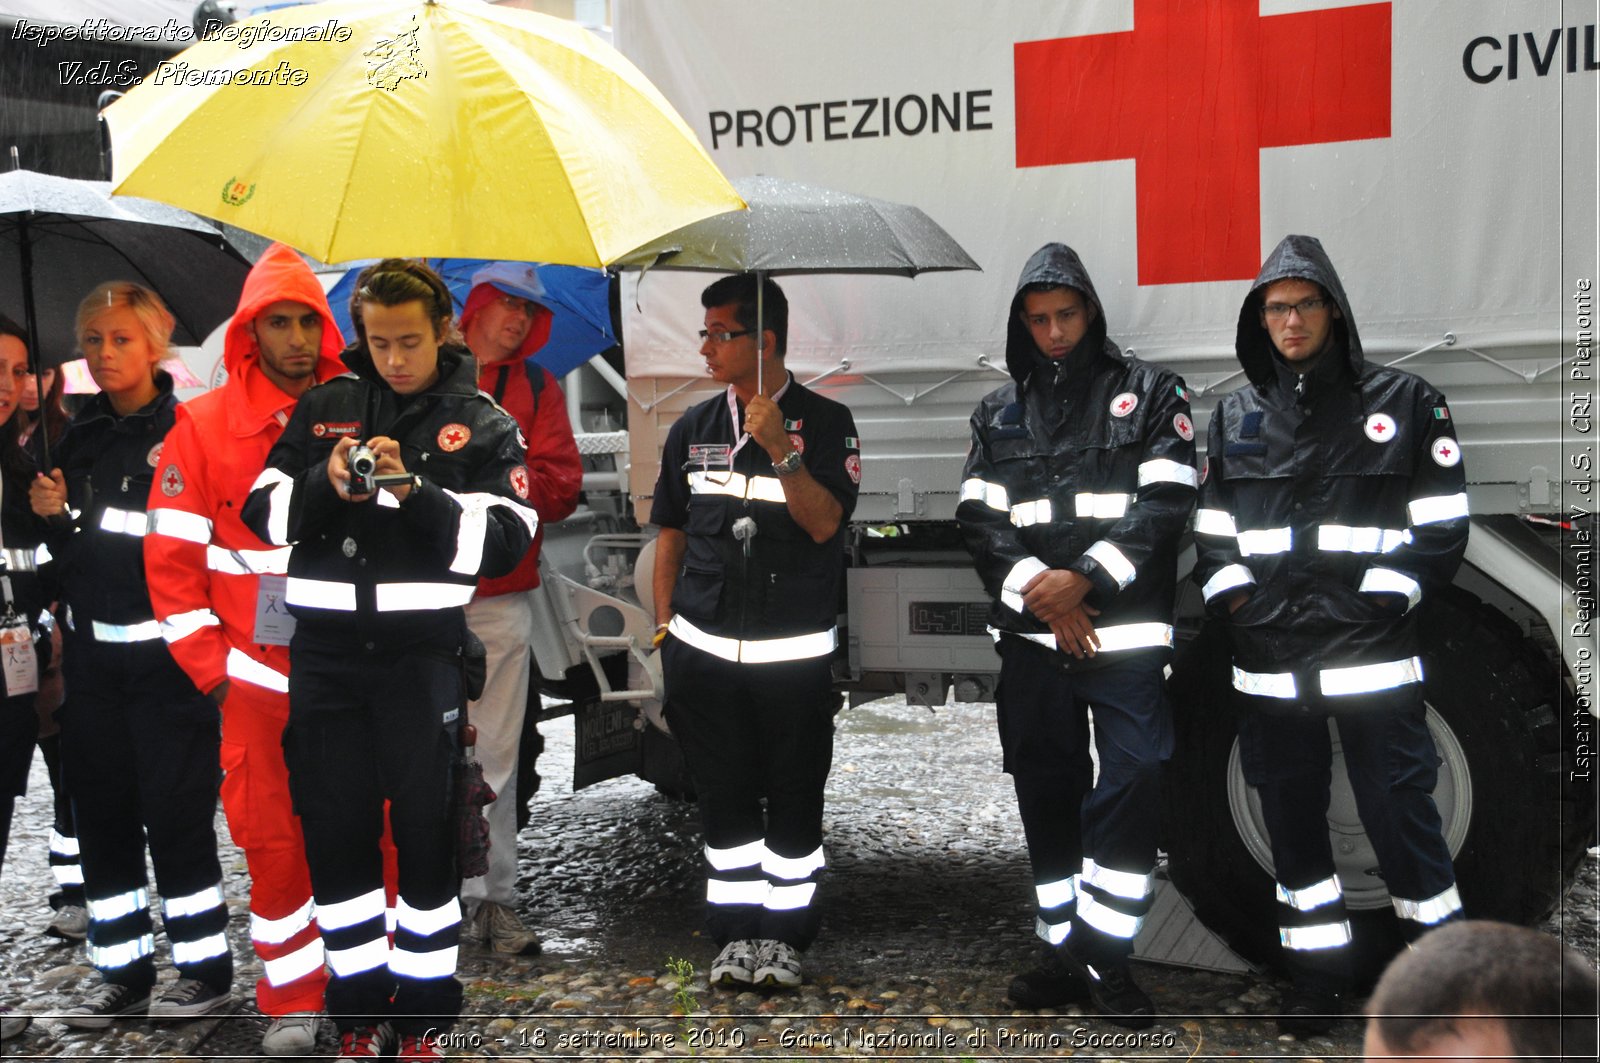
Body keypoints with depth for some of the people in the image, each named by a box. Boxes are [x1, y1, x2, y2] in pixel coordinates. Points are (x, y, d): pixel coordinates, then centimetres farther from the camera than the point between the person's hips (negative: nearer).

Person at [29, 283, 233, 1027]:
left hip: (165, 651, -6)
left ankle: (206, 968, 13)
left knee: (175, 813, -1)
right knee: (100, 815, 9)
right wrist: (52, 515, 0)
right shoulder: (80, 437, 12)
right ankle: (125, 973, 21)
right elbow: (68, 551, 18)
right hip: (93, 652, 6)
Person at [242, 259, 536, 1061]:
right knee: (334, 829, 8)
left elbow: (506, 540, -7)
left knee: (425, 829, 3)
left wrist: (414, 490, -18)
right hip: (324, 647, 3)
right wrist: (325, 483, -11)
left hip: (421, 652, -2)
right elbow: (261, 510, 8)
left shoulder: (481, 422, 2)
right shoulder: (323, 406, 10)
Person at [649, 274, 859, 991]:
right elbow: (670, 532, 15)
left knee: (794, 801, 4)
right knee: (724, 799, 8)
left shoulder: (824, 422, -1)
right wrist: (664, 627, 9)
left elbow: (824, 523, -12)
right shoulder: (694, 428, 10)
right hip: (702, 650, 3)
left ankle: (784, 934, 17)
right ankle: (736, 932, 20)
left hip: (793, 654, -3)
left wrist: (781, 450, -23)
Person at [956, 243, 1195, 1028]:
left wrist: (1086, 578, -15)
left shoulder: (1148, 393, 5)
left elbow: (1165, 503, -5)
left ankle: (1105, 958, 0)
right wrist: (1039, 589, -10)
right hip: (1031, 635, 3)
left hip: (1125, 631, -3)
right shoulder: (998, 412, 14)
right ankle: (1065, 954, 20)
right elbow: (979, 518, 5)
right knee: (1047, 793, 8)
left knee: (1129, 784, -11)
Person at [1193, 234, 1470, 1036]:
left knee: (1399, 816, -1)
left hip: (1373, 660, -4)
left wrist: (1370, 604, -10)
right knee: (1291, 821, 11)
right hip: (1268, 666, 4)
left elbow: (1441, 530, 0)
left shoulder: (1404, 404, 1)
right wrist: (1237, 603, -2)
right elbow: (1211, 534, 14)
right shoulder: (1235, 418, 11)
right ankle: (1317, 976, 24)